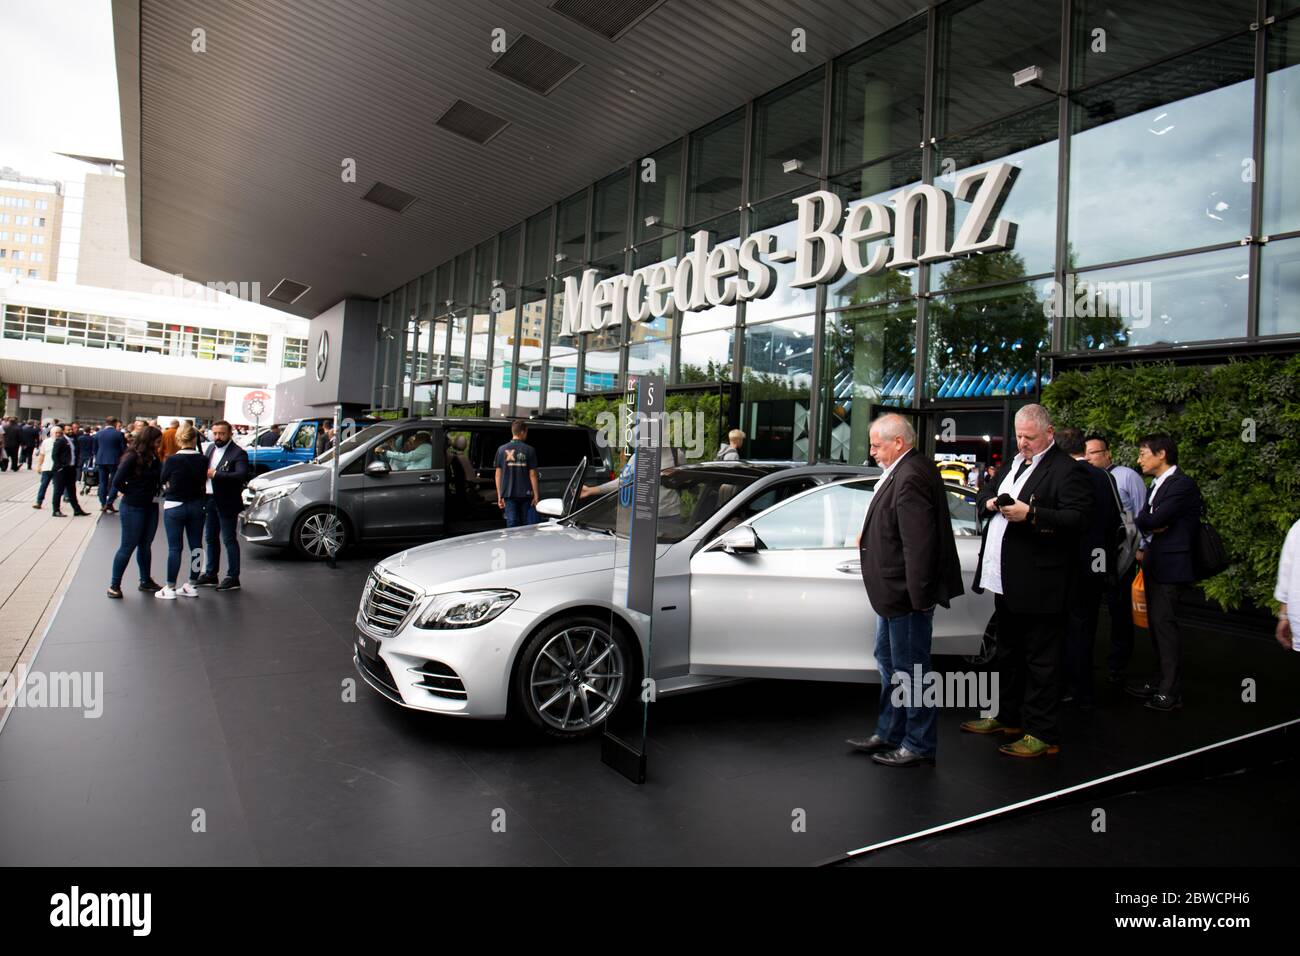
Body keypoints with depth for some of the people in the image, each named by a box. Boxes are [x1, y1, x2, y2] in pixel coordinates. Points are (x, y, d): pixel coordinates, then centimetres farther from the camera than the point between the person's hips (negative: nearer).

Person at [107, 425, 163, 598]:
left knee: (145, 545, 16)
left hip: (151, 507, 6)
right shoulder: (133, 457, -14)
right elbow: (117, 481, -16)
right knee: (128, 546, 1)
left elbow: (160, 479, 1)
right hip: (133, 508, -6)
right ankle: (114, 584, 13)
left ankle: (146, 581, 28)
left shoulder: (155, 459, 4)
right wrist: (129, 493, -3)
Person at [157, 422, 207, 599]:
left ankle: (170, 588, 7)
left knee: (174, 548, 2)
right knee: (196, 545, 10)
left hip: (175, 507, -3)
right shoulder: (203, 460, -6)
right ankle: (192, 585, 17)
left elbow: (163, 480, 2)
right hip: (196, 505, 3)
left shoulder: (172, 460, -13)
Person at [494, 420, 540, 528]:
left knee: (511, 524, 5)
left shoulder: (502, 450, 2)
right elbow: (532, 474, -6)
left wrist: (499, 496, 9)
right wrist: (536, 495, -2)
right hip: (526, 494, -2)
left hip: (508, 494, 2)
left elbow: (498, 474, 4)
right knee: (529, 525, 7)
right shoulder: (529, 450, -5)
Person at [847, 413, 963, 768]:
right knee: (889, 663, 21)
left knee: (910, 670, 3)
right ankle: (889, 734, 35)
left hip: (906, 595, -11)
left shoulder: (909, 478, -23)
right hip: (895, 593, 11)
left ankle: (919, 745, 18)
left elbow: (919, 542, -27)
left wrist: (918, 595, -24)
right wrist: (870, 536, 7)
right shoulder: (905, 470, 9)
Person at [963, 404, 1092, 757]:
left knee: (1041, 659, 1)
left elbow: (1079, 517, -20)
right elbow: (982, 498, 21)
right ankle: (1008, 717, 35)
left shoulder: (1065, 470, -10)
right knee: (1007, 653, 21)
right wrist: (990, 503, -2)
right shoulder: (1012, 463, 16)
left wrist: (1030, 514, -27)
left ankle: (1042, 734, 10)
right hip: (1004, 578, 9)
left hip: (1037, 582, -9)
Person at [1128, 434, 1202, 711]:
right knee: (1156, 623, 12)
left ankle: (1171, 692, -3)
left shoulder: (1182, 484, -12)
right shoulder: (1157, 485, 17)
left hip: (1170, 565, -9)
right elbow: (1144, 520, 13)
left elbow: (1152, 520, -20)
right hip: (1154, 564, 9)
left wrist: (1146, 522, 1)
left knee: (1164, 623, -8)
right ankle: (1160, 681, 21)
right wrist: (1144, 549, -3)